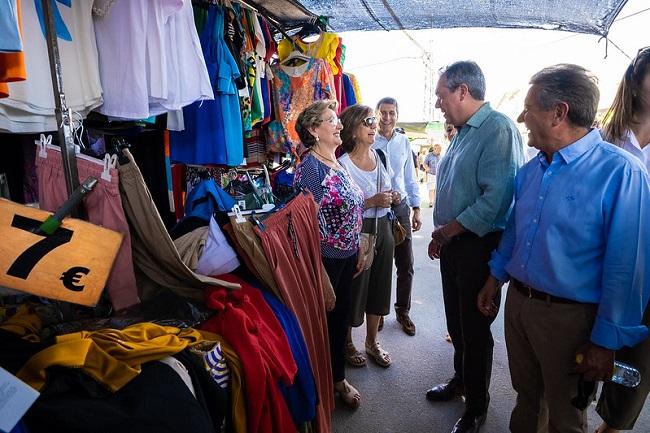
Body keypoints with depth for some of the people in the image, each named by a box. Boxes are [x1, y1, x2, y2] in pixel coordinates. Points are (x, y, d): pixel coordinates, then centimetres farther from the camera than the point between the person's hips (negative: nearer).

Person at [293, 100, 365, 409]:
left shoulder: (338, 164, 10)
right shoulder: (309, 168, -16)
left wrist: (357, 251, 17)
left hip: (347, 256, 8)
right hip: (325, 258, -8)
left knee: (341, 316, 19)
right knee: (322, 319, 8)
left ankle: (339, 378, 38)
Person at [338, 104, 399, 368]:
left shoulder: (380, 157, 7)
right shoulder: (343, 164, -14)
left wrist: (392, 198, 0)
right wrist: (372, 202, -22)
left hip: (382, 228, 7)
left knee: (379, 287, 15)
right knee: (354, 289, 6)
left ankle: (372, 342, 34)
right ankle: (348, 344, 28)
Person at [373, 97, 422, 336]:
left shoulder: (404, 142, 7)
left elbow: (410, 178, 12)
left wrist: (416, 209, 9)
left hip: (400, 207, 4)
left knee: (406, 264, 8)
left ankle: (403, 311, 27)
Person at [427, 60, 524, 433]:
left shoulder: (499, 129, -18)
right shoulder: (463, 132, 12)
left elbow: (496, 199, -27)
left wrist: (447, 231, -17)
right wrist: (442, 235, 9)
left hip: (478, 246, -8)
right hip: (453, 244, 8)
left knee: (475, 330, 8)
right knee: (456, 322, 20)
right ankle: (461, 379, 43)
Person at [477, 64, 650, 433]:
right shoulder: (531, 170, 4)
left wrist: (606, 343, -15)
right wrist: (495, 279, 15)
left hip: (569, 317, -5)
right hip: (518, 302, 6)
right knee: (526, 396, 24)